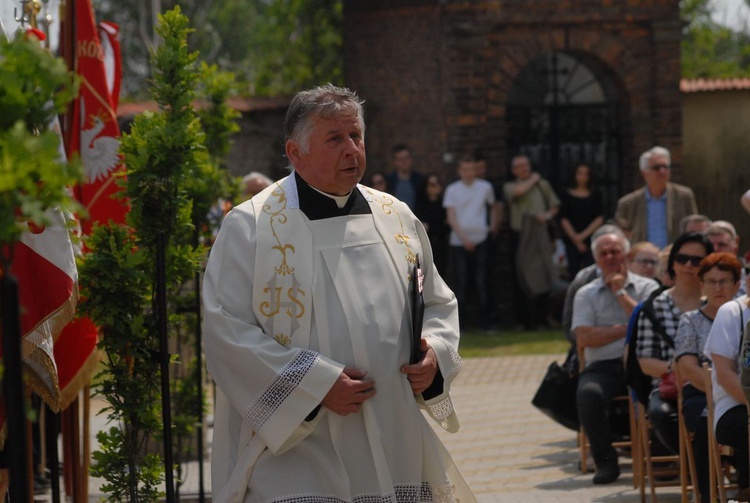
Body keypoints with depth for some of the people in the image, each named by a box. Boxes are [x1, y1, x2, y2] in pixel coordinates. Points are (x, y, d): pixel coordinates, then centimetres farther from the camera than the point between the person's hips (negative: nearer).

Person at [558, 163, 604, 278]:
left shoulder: (595, 196, 9)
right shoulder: (567, 195, 7)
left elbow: (599, 218, 2)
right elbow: (564, 219, 3)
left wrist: (583, 235, -7)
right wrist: (575, 238, -5)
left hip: (591, 239, 0)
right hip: (572, 241, 0)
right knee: (574, 271, -5)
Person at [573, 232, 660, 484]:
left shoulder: (647, 287, 14)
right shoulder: (586, 294, 14)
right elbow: (583, 338, 0)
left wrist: (621, 293, 0)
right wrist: (625, 329, -3)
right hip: (603, 367, 1)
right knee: (588, 393, -34)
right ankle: (606, 461, -16)